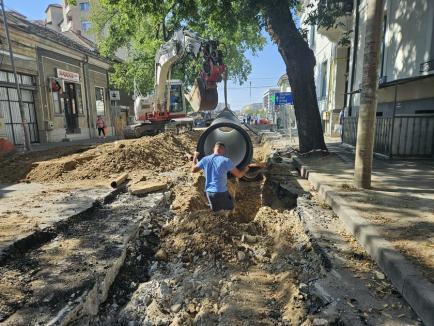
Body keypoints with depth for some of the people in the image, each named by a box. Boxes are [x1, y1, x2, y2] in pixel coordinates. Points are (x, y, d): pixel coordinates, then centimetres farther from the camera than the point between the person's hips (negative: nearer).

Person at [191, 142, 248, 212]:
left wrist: (195, 157, 28)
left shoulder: (205, 160, 0)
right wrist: (245, 170, 18)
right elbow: (239, 175, -4)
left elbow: (193, 170, 14)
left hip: (209, 192, 5)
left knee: (216, 212, 21)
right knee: (229, 211, 13)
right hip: (221, 192, -5)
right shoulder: (226, 160, -12)